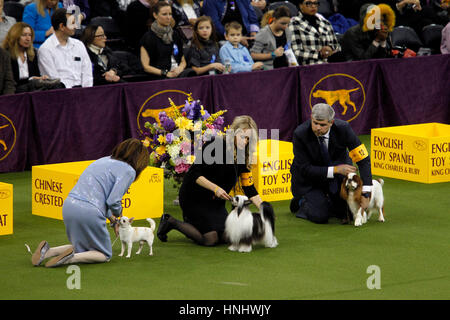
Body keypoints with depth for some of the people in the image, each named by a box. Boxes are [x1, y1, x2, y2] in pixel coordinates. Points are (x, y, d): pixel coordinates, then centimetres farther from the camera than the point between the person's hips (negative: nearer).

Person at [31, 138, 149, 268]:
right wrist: (117, 213, 10)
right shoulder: (128, 171, -4)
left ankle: (48, 251, 4)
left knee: (82, 248, 27)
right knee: (104, 255, 12)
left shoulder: (105, 160, 21)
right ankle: (71, 257, -14)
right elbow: (113, 201, -13)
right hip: (88, 212, -7)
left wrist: (109, 215, 37)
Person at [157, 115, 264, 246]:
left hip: (214, 201, 8)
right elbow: (195, 174, -21)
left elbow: (249, 188, 2)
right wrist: (215, 188, -29)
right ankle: (170, 222, 1)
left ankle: (191, 221, 24)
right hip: (194, 197, -8)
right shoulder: (215, 146, -19)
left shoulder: (242, 158, 1)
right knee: (211, 239, -17)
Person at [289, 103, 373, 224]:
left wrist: (365, 193, -29)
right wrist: (335, 170, -34)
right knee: (320, 217, -20)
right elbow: (305, 169, -24)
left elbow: (363, 159, -21)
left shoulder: (343, 128, -23)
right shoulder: (300, 134, -27)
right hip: (310, 180, -3)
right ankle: (301, 202, 14)